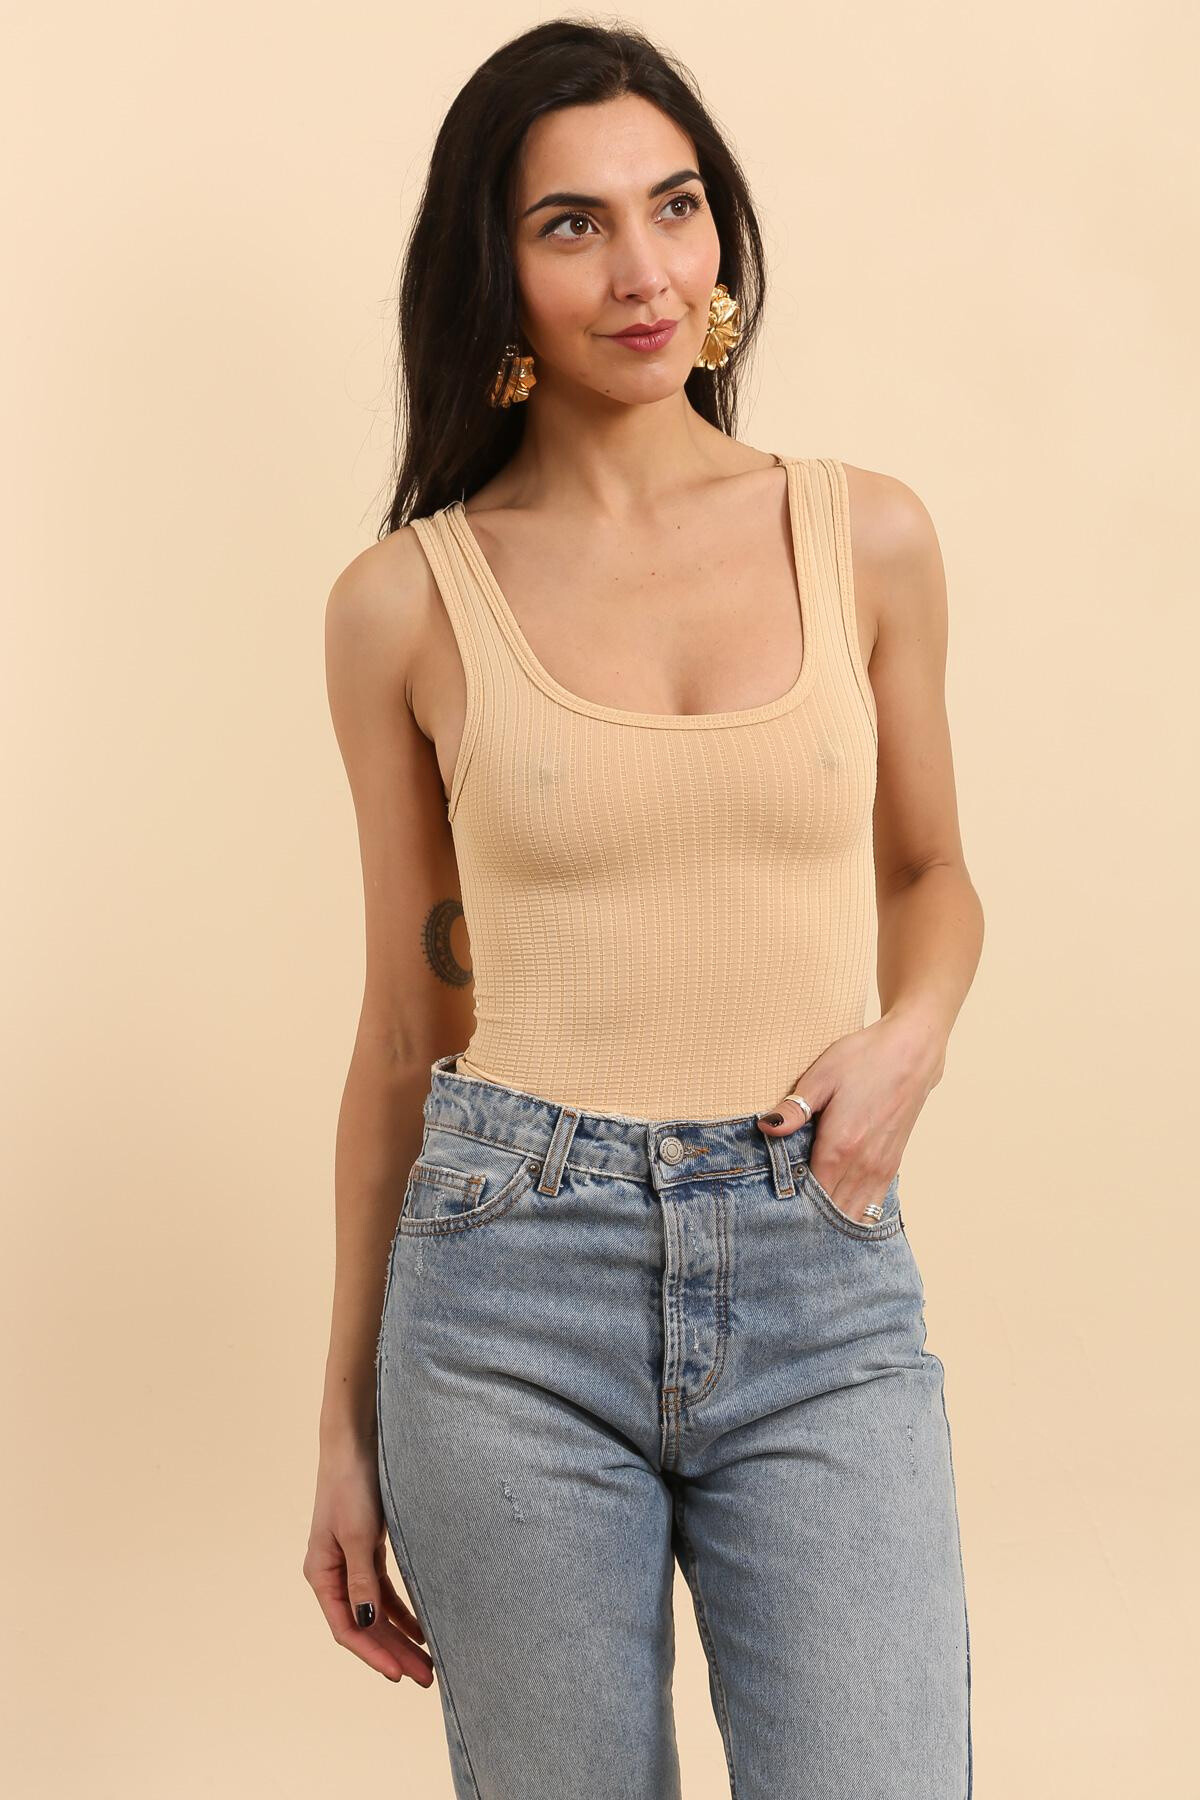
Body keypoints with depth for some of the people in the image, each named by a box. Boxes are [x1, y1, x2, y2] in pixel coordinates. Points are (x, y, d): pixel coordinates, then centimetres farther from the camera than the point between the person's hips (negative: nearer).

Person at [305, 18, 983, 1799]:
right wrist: (347, 1426, 10)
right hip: (513, 1277, 0)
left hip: (821, 1280, 1)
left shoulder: (866, 536, 4)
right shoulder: (408, 600, 1)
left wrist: (910, 1036, -6)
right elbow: (408, 1022, 7)